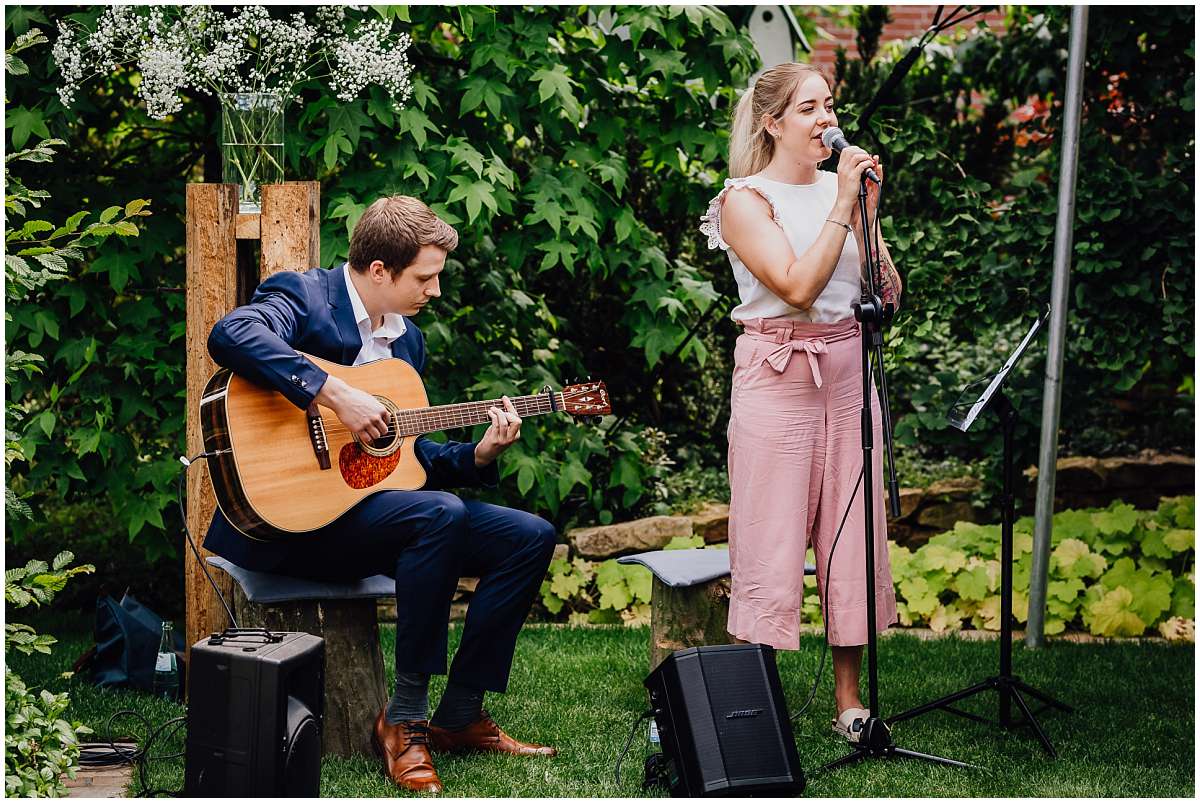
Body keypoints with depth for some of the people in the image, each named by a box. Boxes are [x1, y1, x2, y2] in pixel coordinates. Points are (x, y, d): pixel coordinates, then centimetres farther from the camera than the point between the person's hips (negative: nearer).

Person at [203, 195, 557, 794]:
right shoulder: (303, 296, -8)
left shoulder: (406, 338, 17)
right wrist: (335, 395, -33)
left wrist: (477, 455, 3)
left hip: (375, 507, 9)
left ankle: (459, 716, 2)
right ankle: (403, 718, -23)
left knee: (530, 537, -1)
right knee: (440, 514, -33)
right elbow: (230, 336, -31)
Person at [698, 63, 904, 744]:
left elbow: (887, 292, 5)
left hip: (848, 373, 6)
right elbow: (799, 286, -18)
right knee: (772, 548, -4)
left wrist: (867, 210, -5)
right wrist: (842, 207, -17)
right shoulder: (746, 201, -5)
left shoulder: (842, 189, 11)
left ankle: (850, 701, 15)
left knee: (854, 541, 6)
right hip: (778, 375, -5)